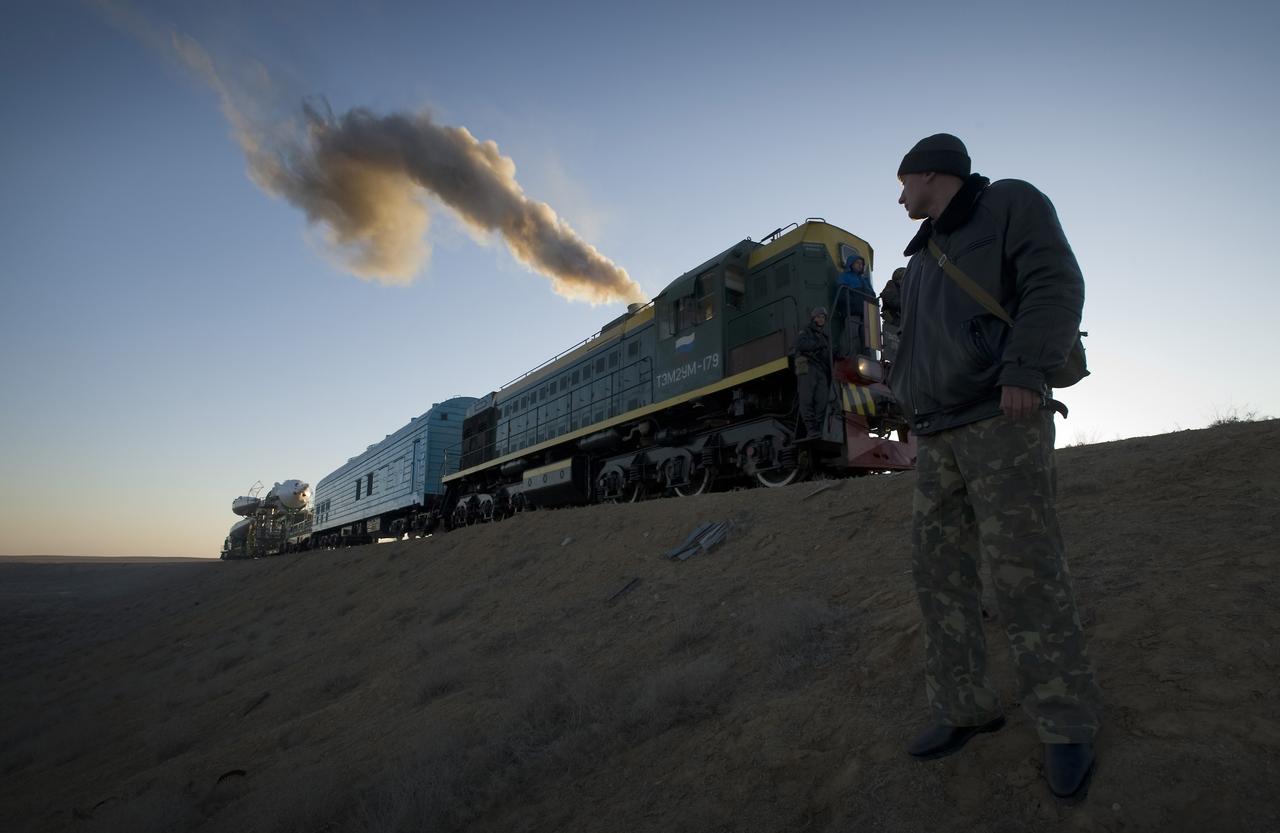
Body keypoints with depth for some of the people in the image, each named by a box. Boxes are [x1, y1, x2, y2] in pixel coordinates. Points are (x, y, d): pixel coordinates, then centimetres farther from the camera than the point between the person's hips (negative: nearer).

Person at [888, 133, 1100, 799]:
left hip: (1002, 419, -7)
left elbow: (1055, 285, -8)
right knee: (938, 571, 3)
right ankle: (963, 709, 13)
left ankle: (1068, 725, 6)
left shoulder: (1010, 204, 6)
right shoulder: (923, 255, 27)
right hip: (936, 434, 8)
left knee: (1023, 570, -9)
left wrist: (1025, 369, -21)